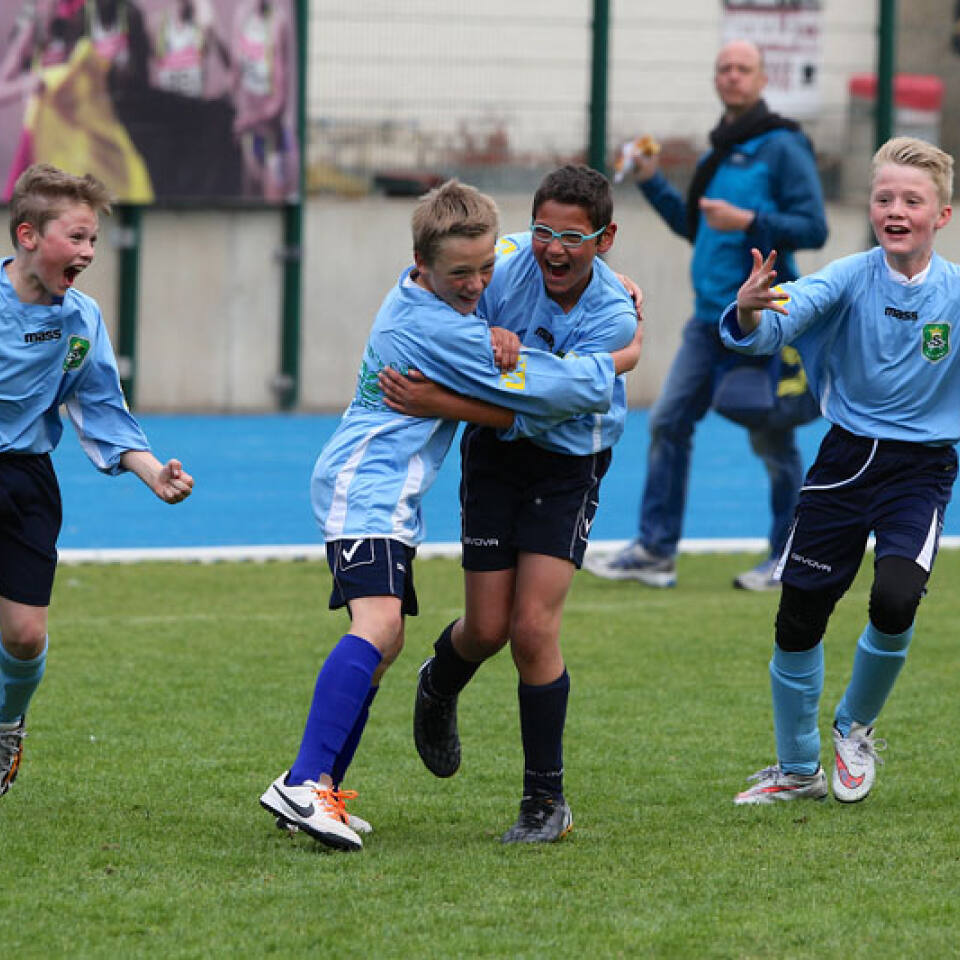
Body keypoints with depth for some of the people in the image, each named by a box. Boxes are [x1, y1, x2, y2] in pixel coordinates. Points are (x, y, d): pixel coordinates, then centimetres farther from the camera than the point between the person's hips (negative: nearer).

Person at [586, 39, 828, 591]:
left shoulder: (782, 148, -8)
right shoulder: (720, 152, 16)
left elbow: (814, 229, -13)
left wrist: (748, 222, -24)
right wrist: (652, 182, 19)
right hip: (711, 315, 8)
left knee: (772, 440, 1)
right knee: (669, 423, 2)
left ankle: (789, 559, 13)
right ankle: (656, 551, 5)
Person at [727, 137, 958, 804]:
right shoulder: (851, 279, -9)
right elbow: (786, 316, -23)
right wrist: (750, 312, -46)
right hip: (845, 458, 2)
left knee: (895, 599, -23)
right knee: (798, 618, 4)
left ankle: (856, 729, 7)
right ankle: (797, 769, 26)